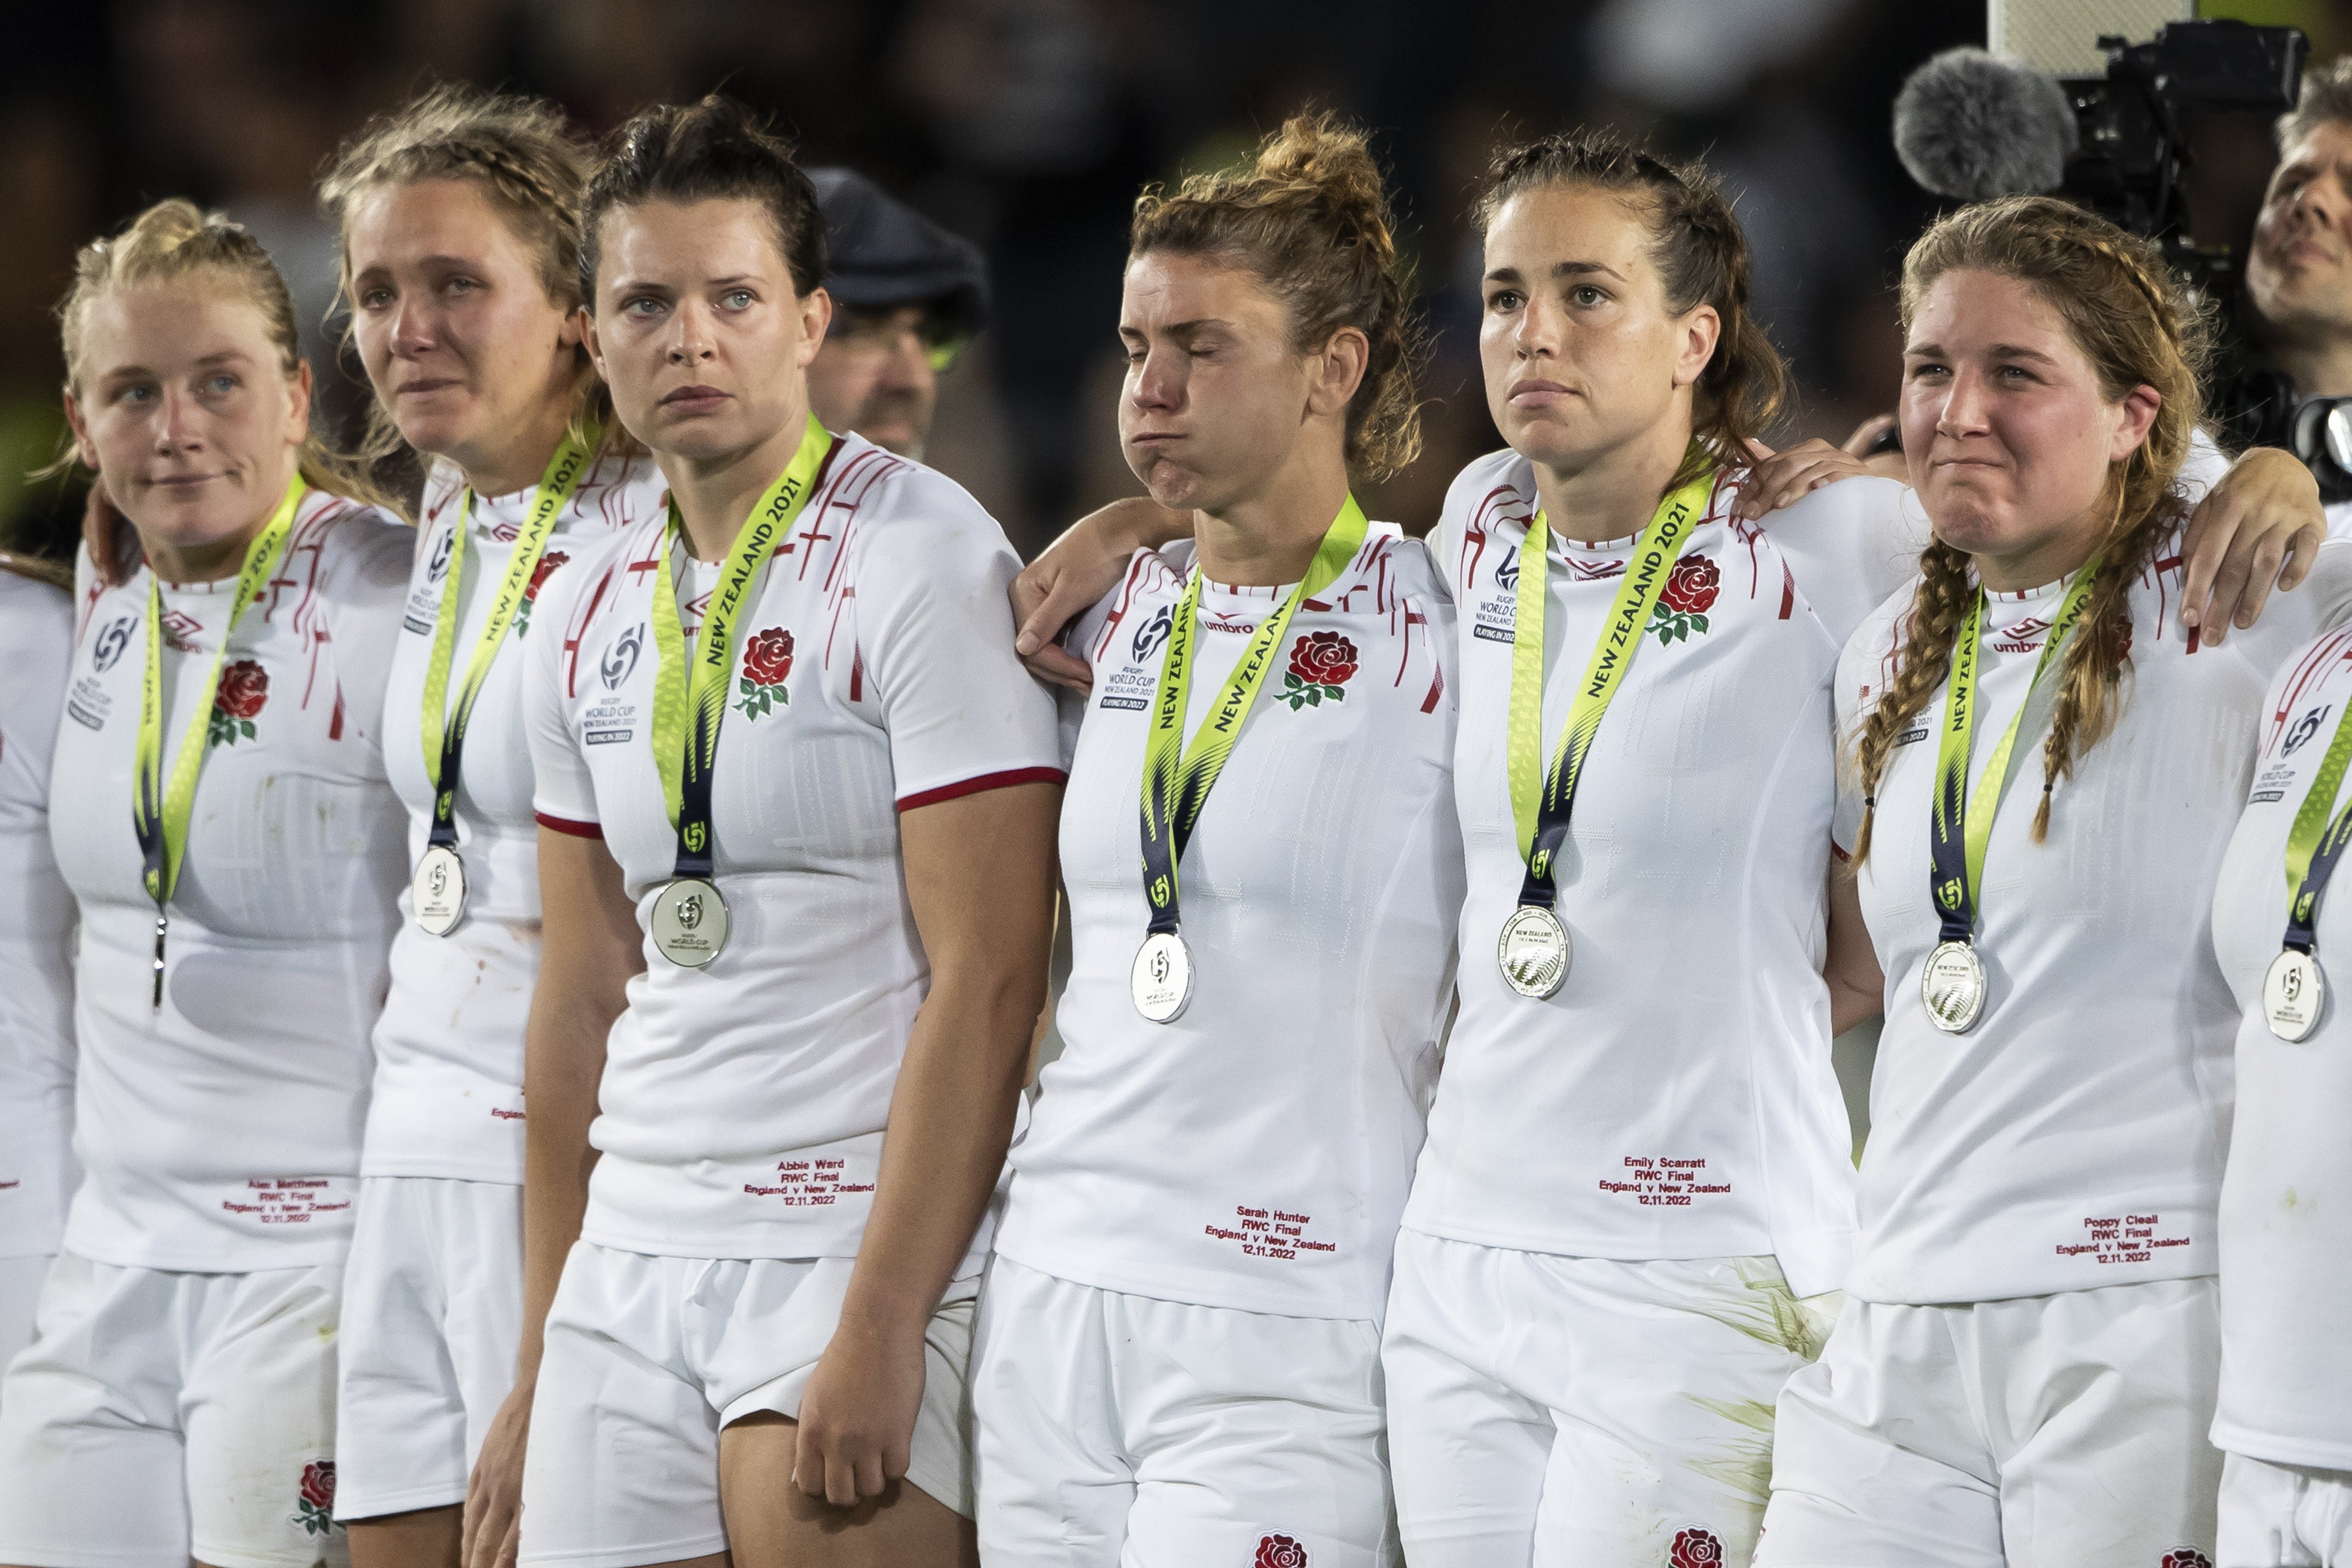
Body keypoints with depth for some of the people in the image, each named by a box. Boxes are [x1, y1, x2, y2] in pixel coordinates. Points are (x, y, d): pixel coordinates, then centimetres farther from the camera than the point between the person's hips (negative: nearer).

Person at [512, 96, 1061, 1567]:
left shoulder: (922, 560, -8)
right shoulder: (590, 615, 12)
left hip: (869, 1247, -6)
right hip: (631, 1265, 6)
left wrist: (879, 1336, -19)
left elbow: (986, 979, -14)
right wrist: (540, 1359, 15)